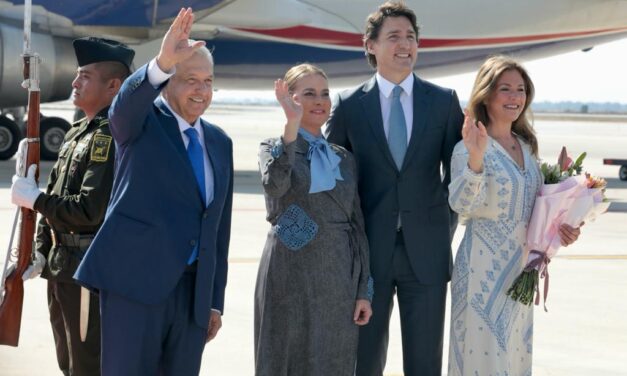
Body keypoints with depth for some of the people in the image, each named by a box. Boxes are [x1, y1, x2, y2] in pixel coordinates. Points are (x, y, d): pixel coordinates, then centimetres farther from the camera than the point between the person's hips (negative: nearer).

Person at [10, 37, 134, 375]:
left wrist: (34, 198, -15)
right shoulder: (78, 132, 13)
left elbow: (91, 209, -26)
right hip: (61, 264, 10)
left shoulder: (112, 134, -18)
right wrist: (40, 250, 9)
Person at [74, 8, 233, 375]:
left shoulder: (220, 143, 14)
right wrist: (162, 63, -45)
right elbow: (128, 100, -26)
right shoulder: (142, 122, 0)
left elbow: (219, 227, 15)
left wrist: (215, 300, 13)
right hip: (135, 280, -5)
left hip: (193, 290, 5)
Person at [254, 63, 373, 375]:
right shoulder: (274, 148, 1)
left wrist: (363, 290, 6)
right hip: (290, 277, -4)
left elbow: (357, 226, 12)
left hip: (338, 280, 4)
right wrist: (292, 125, -29)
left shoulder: (344, 158, 13)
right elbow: (274, 185, -23)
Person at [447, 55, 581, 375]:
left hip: (521, 268, 7)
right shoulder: (469, 148, -13)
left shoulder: (527, 146, 9)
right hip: (484, 267, -7)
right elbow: (461, 204, -29)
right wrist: (475, 158, -44)